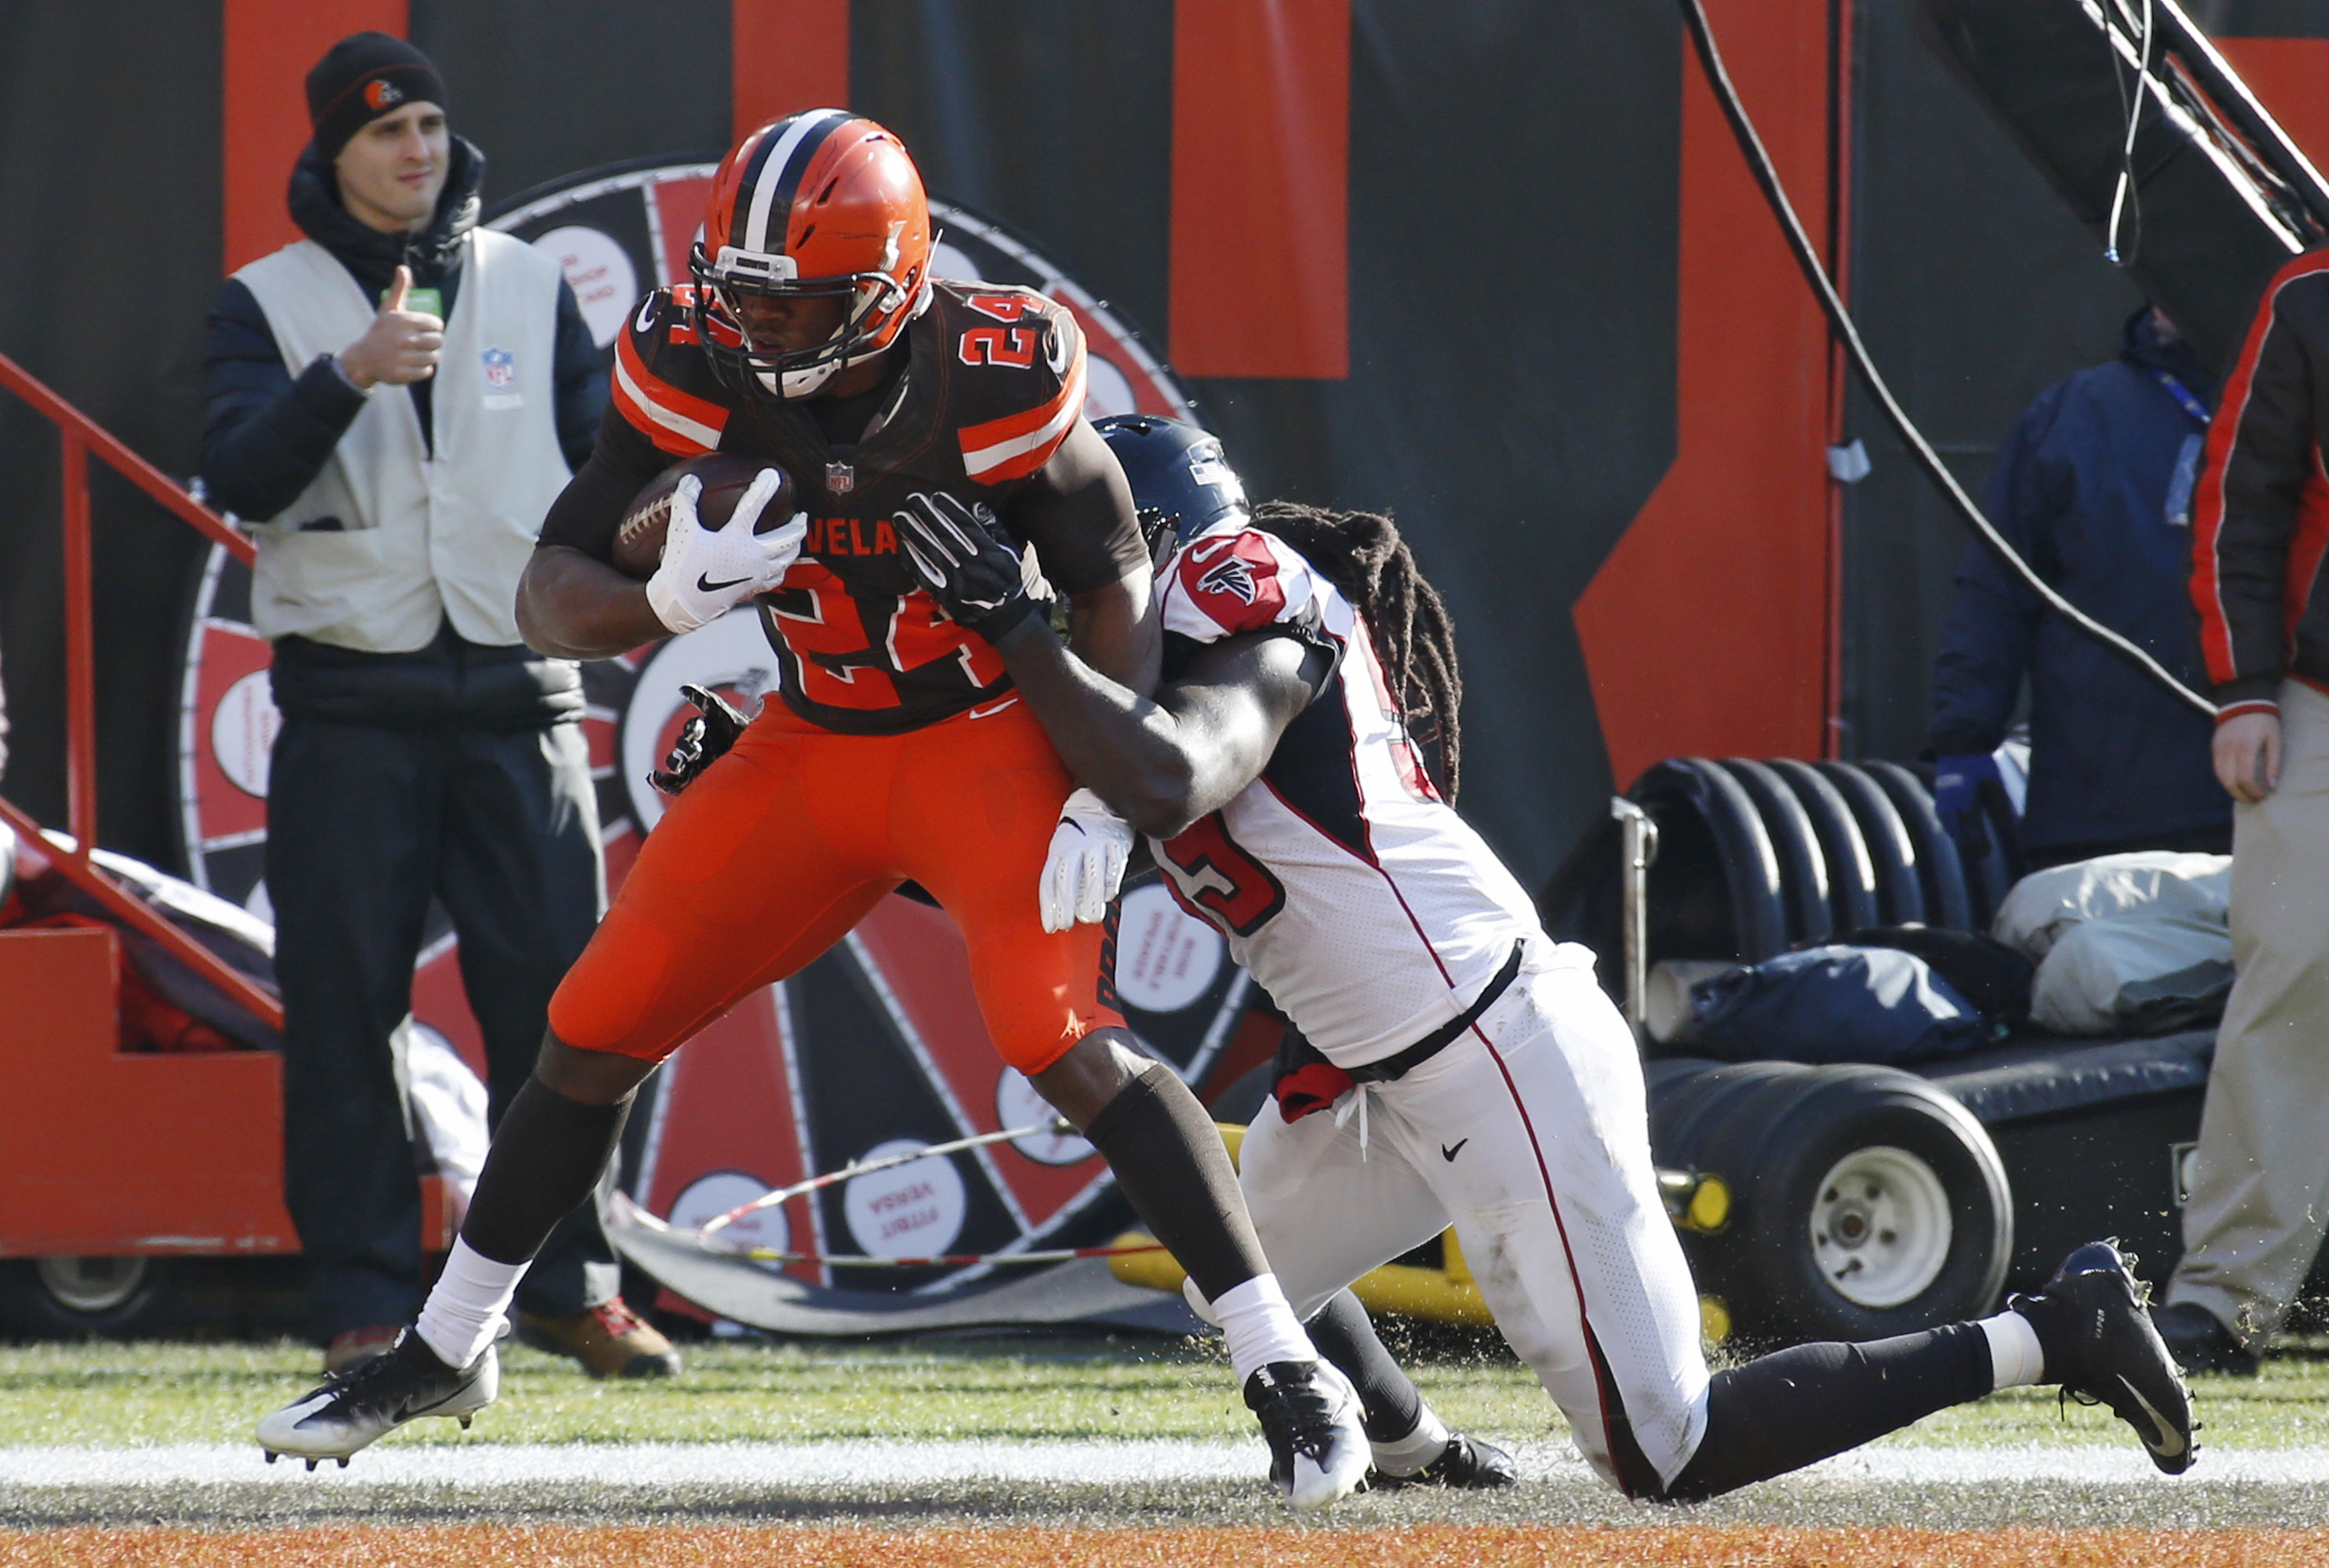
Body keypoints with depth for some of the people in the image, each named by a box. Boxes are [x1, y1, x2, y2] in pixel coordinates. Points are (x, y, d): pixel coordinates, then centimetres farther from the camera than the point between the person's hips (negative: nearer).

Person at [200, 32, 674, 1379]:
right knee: (346, 1009, -3)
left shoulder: (531, 287, 12)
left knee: (558, 999, -1)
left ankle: (570, 1285, 8)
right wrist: (349, 376, -24)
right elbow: (240, 480, -10)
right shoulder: (269, 304, 4)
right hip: (350, 701, -2)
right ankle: (368, 1303, 3)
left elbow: (605, 458, 13)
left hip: (518, 697, 2)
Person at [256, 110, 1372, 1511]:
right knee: (596, 1031, 7)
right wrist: (667, 599, -35)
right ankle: (446, 1352, 28)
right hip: (810, 752, 5)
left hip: (989, 739, -5)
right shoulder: (700, 376, -15)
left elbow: (1113, 582, -11)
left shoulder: (993, 383, -24)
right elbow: (552, 598, -12)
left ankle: (1293, 1378, -22)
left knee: (1063, 1039, -25)